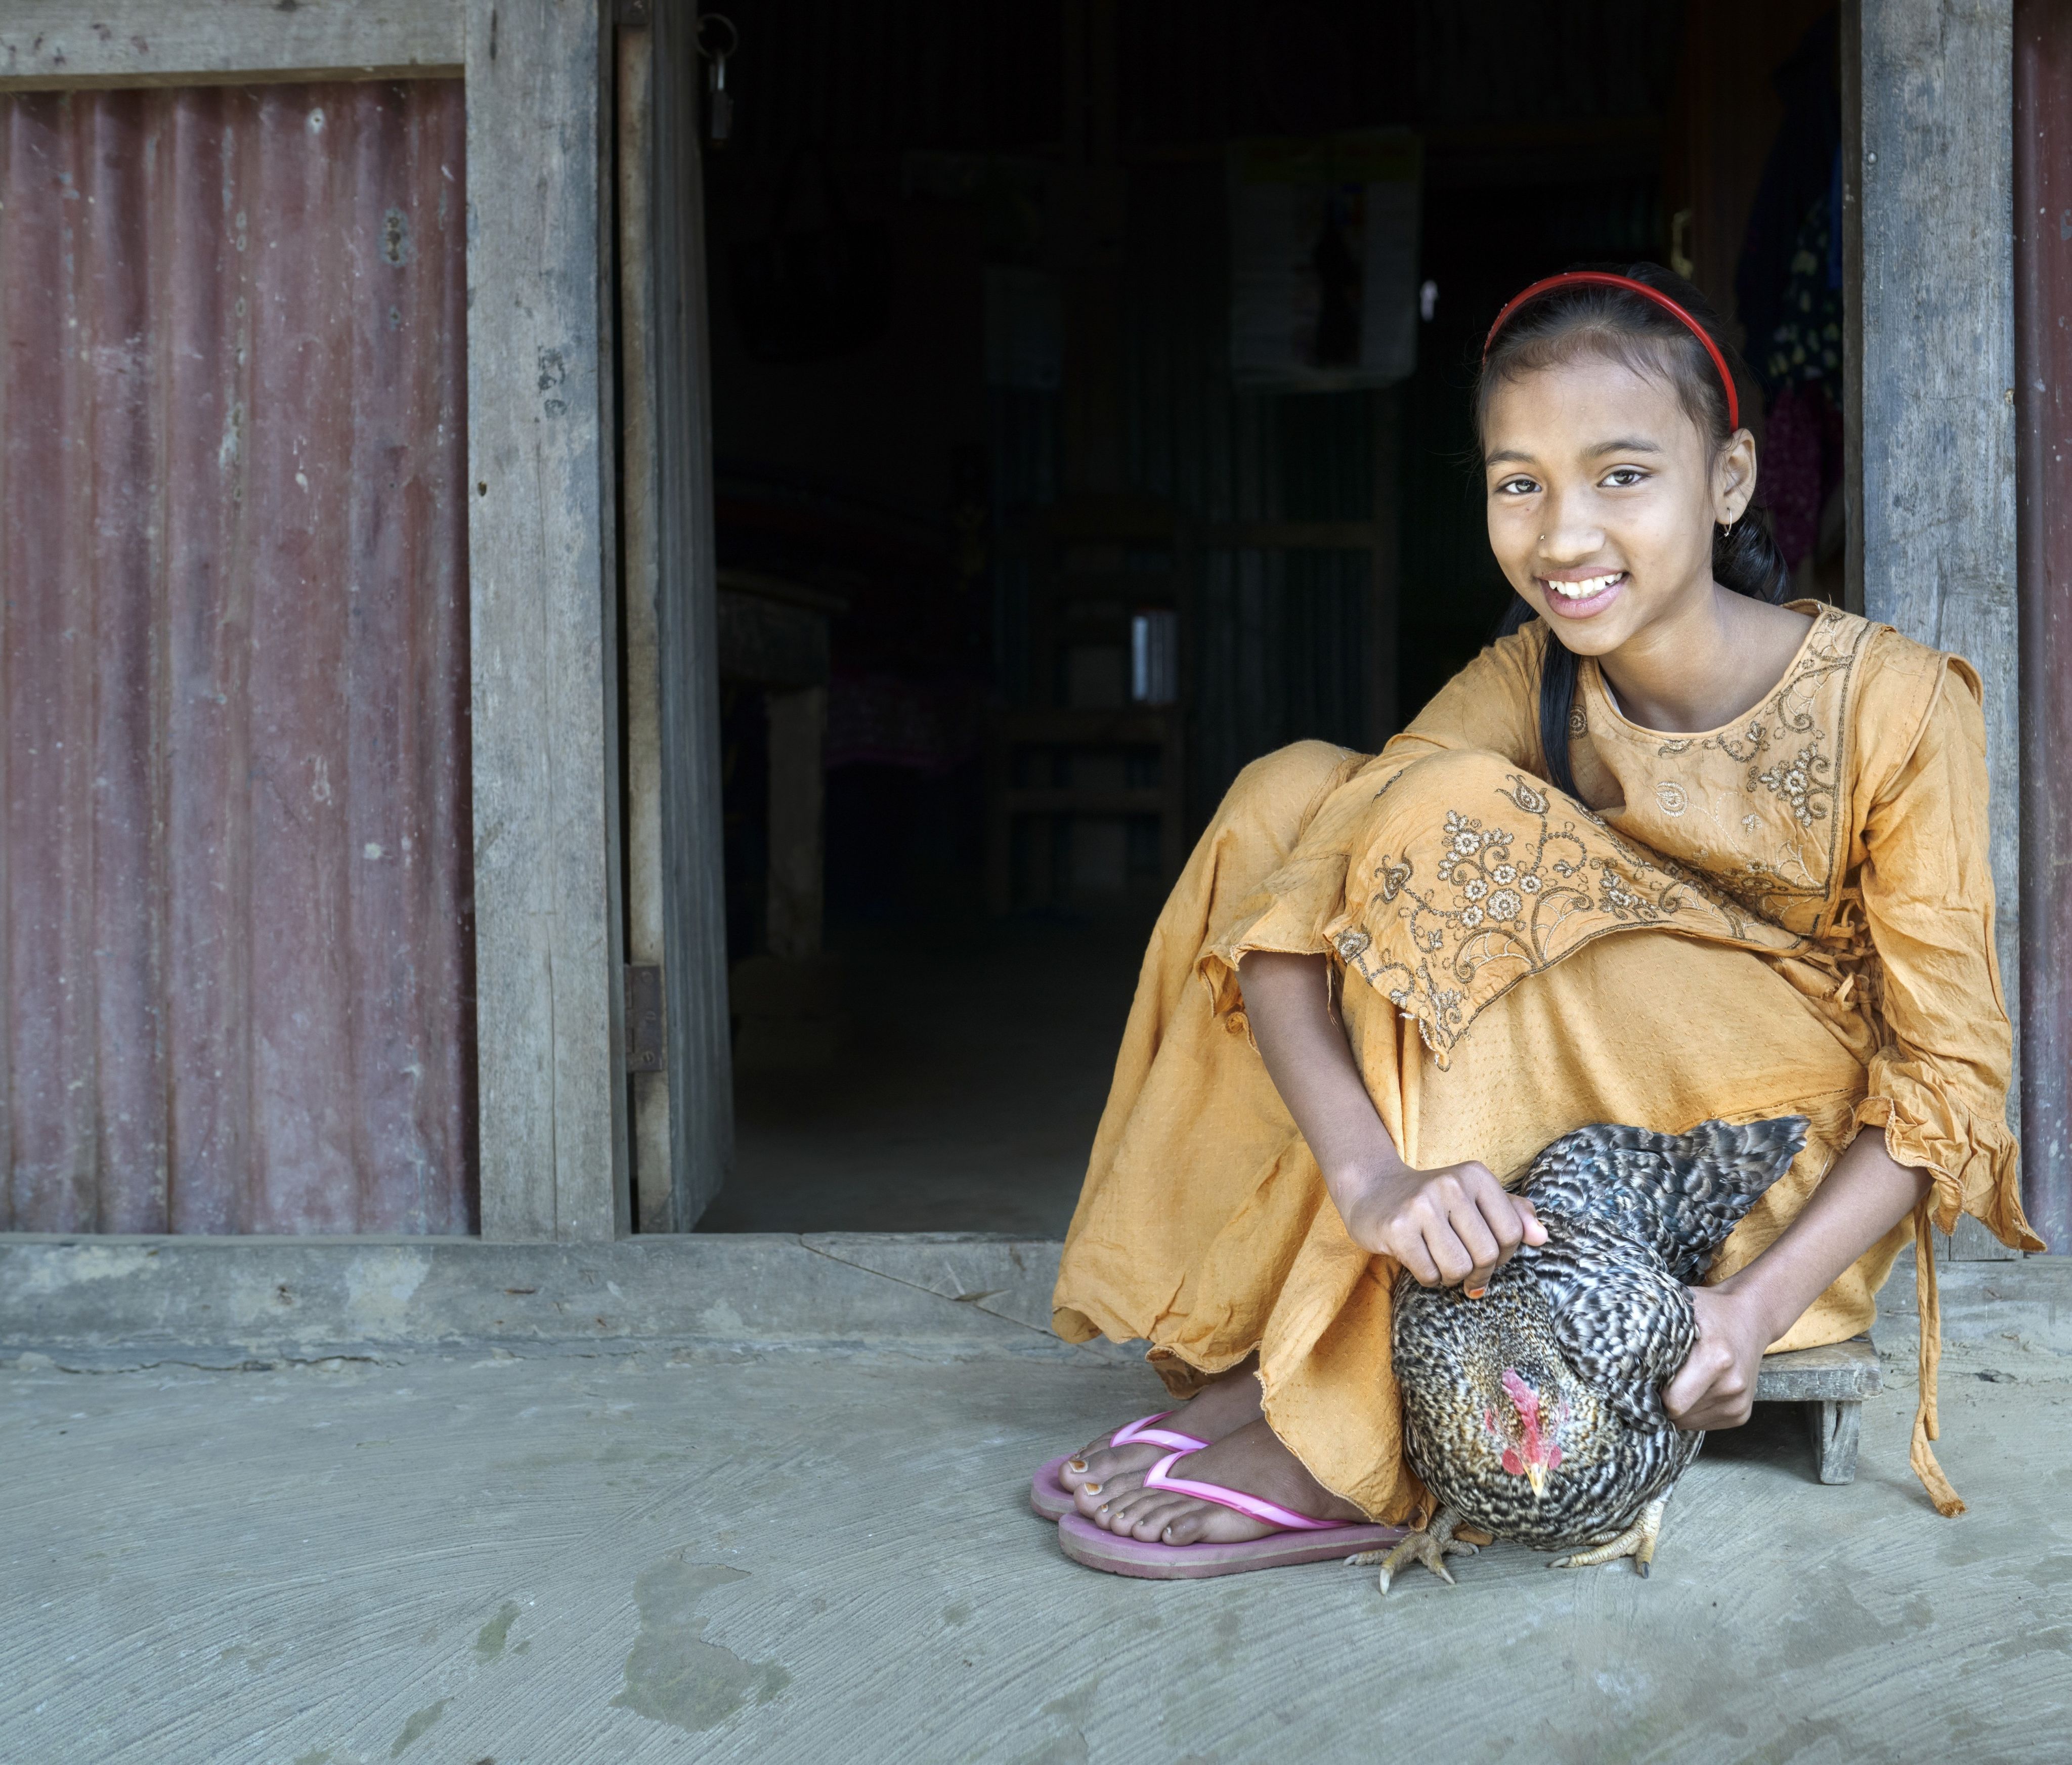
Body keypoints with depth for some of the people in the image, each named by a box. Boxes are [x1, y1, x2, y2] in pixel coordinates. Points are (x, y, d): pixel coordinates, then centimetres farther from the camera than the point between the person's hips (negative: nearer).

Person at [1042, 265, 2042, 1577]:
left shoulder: (1893, 707, -17)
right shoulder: (1524, 686, -7)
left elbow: (1949, 1074, -16)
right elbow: (1282, 922, -19)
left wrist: (1759, 1303, -32)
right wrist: (1370, 1175, -38)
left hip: (1802, 1188, -5)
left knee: (1458, 822, -27)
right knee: (1294, 792, -11)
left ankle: (1342, 1430, -26)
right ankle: (1254, 1341, -16)